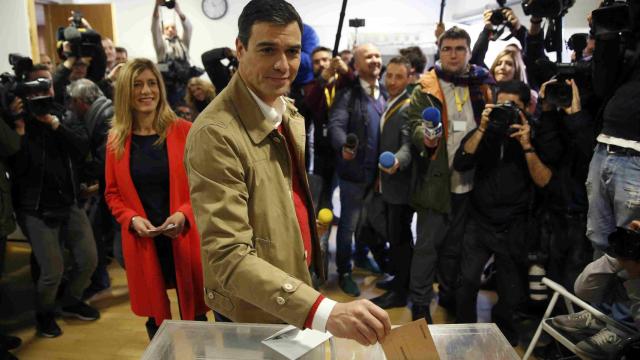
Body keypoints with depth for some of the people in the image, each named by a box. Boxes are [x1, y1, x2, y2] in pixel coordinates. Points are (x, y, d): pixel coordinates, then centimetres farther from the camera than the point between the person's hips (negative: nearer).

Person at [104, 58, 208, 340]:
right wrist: (132, 219, -9)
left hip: (184, 238, -2)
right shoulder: (116, 140, 3)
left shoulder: (183, 131, -5)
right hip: (142, 242, 2)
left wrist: (184, 214, -17)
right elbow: (112, 194, 9)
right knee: (154, 315, 15)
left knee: (193, 315, 7)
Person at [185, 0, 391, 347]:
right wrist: (324, 311, -40)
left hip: (297, 294, 7)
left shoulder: (290, 112, 1)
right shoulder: (215, 133, -26)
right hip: (255, 310, -7)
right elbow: (227, 256, -30)